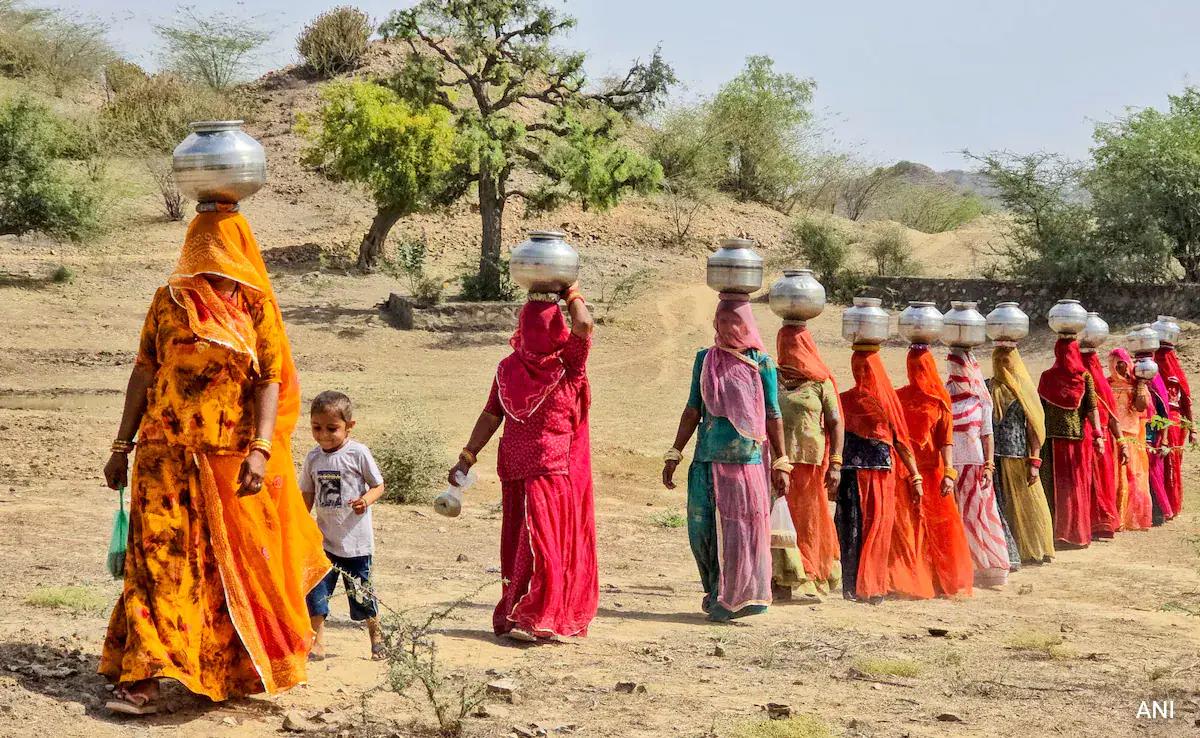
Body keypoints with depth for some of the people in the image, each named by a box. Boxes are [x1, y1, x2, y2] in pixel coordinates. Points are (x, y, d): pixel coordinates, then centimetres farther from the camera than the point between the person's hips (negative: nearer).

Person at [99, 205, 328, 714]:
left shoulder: (257, 305, 4)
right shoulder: (171, 298, 7)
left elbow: (270, 381, -4)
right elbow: (144, 371, 8)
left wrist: (260, 449, -17)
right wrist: (121, 447, 6)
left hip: (232, 458, 0)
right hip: (167, 453, 0)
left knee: (243, 559, 6)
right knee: (159, 556, -7)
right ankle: (143, 677, -9)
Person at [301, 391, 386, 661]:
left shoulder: (358, 453, -10)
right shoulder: (313, 458, 3)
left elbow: (378, 485, -4)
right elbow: (307, 495, 13)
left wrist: (366, 500, -24)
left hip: (355, 538, -4)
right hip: (324, 537, 4)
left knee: (360, 592, 7)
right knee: (316, 590, -5)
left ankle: (376, 634, 29)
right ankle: (317, 643, 3)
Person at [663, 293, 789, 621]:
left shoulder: (761, 363, 2)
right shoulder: (705, 359, 9)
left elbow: (773, 417, 4)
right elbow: (693, 412, 12)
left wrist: (780, 463, 1)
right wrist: (674, 454, 8)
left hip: (747, 461, -2)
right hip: (708, 460, 3)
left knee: (742, 530, -3)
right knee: (702, 530, 1)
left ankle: (733, 598, 9)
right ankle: (716, 595, 18)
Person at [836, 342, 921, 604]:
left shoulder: (889, 399, 8)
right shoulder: (846, 400, 6)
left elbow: (901, 441, 10)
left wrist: (915, 477, 6)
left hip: (883, 474, 1)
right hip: (853, 472, -1)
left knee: (879, 531, 0)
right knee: (853, 528, -4)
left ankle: (874, 585, 7)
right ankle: (852, 586, -1)